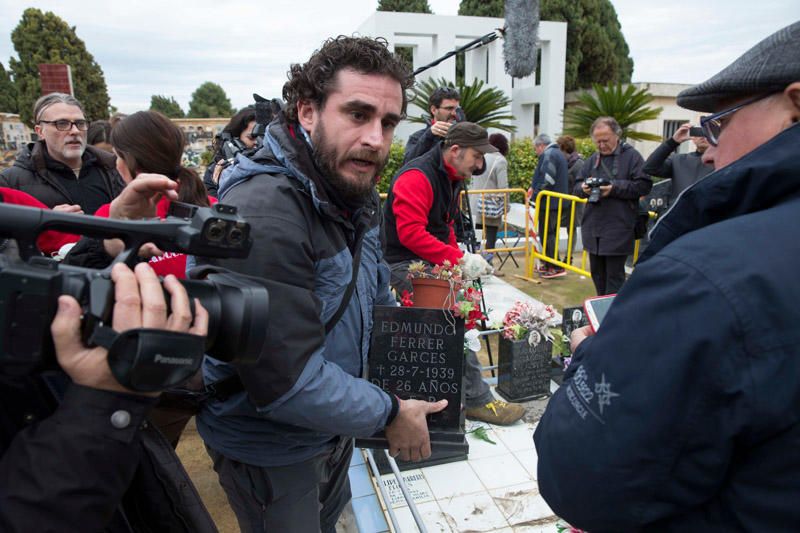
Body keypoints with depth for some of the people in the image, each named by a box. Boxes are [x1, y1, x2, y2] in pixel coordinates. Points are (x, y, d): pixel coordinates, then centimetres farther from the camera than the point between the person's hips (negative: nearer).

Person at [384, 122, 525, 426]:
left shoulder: (450, 179, 16)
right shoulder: (417, 177, -18)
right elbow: (411, 233, -26)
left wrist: (462, 257, 4)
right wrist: (458, 259, -24)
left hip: (429, 264, 10)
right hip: (404, 265, -10)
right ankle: (477, 399, -7)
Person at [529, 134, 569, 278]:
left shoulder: (547, 155, -13)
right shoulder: (559, 154, 20)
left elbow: (548, 178, -24)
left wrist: (536, 191, -13)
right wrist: (534, 187, 17)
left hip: (549, 203, -10)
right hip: (560, 202, 10)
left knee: (546, 234, -6)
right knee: (552, 234, 15)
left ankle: (556, 267, -5)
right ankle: (550, 265, 22)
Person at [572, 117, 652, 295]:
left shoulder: (631, 156, -3)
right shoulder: (593, 159, 13)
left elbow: (644, 185, -11)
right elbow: (576, 187, 12)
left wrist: (615, 188, -19)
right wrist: (584, 188, -11)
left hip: (618, 230, -6)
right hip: (593, 227, 6)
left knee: (614, 276, -1)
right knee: (597, 274, 16)